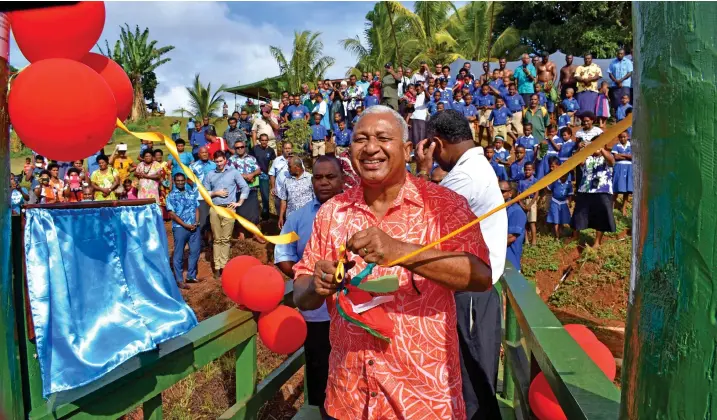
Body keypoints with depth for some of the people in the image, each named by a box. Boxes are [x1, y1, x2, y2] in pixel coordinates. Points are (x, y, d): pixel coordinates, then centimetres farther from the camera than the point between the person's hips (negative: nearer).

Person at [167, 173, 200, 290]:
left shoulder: (192, 193, 12)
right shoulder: (171, 196, -1)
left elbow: (197, 208, 11)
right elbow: (172, 214, -7)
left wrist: (196, 223, -5)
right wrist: (185, 225, -12)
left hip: (194, 227, 5)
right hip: (180, 228, -4)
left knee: (195, 251, 8)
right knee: (178, 254, 1)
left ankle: (191, 276, 21)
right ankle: (179, 280, 7)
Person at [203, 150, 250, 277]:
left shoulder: (233, 172, 5)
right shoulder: (210, 175, 10)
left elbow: (245, 187, 4)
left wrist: (239, 202, -2)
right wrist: (216, 193, -6)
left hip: (229, 209, -2)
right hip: (214, 209, 2)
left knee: (225, 239, 0)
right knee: (217, 239, 5)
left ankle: (224, 266, 4)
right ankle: (217, 267, 8)